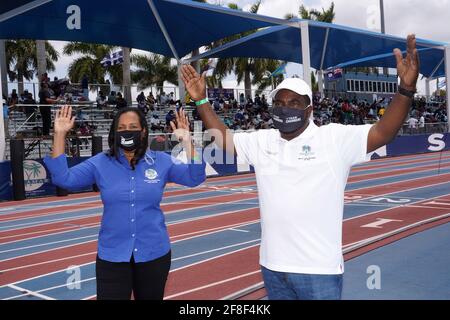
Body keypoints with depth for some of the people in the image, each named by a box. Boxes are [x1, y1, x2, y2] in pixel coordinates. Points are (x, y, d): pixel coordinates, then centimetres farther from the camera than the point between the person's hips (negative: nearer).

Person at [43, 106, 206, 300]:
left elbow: (194, 178, -8)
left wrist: (187, 142, -21)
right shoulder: (100, 163, -2)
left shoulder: (161, 161, -1)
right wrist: (59, 135, -14)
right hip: (112, 256, -1)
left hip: (154, 254, 1)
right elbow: (63, 179, -7)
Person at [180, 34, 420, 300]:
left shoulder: (335, 138, -8)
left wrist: (406, 89, -32)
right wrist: (201, 100, 10)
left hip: (319, 270, -5)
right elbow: (223, 138, 17)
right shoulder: (262, 141, 8)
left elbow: (383, 132, -17)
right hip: (272, 266, 5)